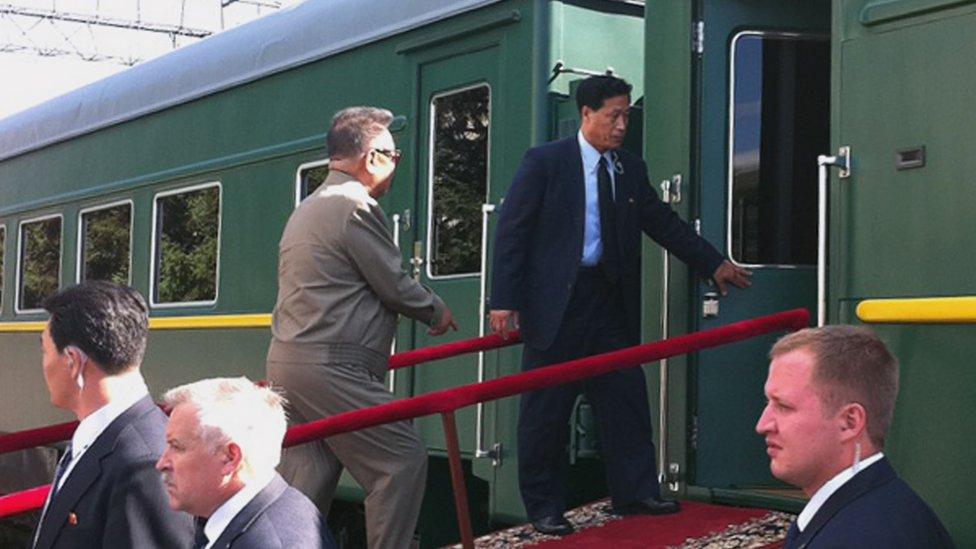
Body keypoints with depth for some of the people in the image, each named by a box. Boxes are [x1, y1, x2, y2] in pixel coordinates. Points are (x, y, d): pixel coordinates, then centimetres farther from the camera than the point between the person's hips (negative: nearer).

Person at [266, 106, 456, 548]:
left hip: (286, 363, 10)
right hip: (330, 369, -10)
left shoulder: (307, 209, 22)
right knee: (402, 460, -5)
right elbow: (395, 286, -8)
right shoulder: (356, 205, -10)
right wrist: (436, 312, 10)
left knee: (305, 482, 9)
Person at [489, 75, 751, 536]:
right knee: (546, 409, 1)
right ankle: (543, 508, 12)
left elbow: (664, 223, 19)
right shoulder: (544, 162, -5)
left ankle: (635, 493, 18)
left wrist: (714, 264, 18)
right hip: (555, 302, -5)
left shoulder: (631, 170, 11)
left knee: (626, 399, 7)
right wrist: (505, 301, -13)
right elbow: (511, 232, -7)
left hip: (611, 299, 5)